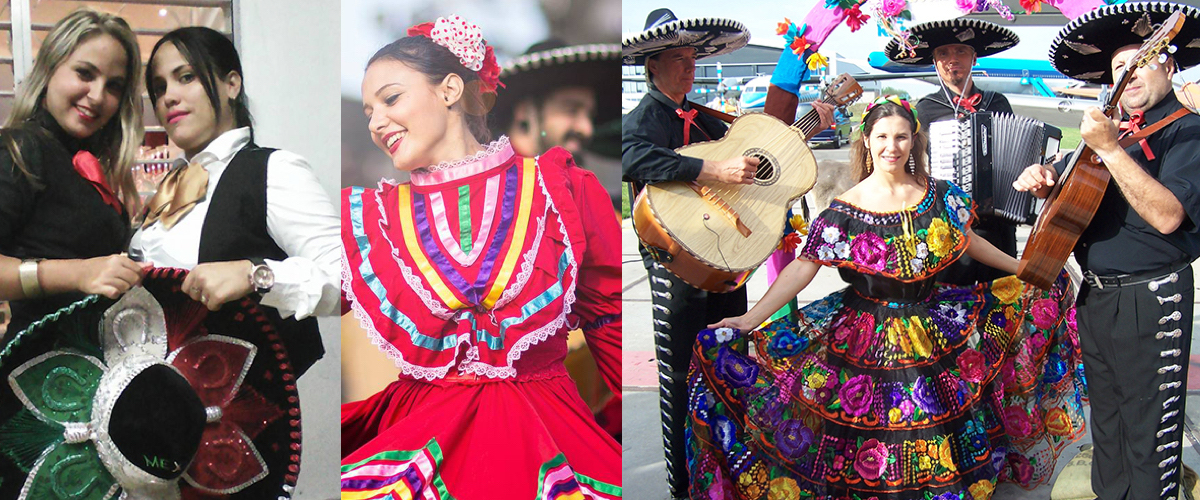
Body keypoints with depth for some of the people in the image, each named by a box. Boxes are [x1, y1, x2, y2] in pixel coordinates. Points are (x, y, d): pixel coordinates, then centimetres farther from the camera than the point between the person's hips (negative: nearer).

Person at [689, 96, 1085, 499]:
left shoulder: (940, 196, -1)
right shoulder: (845, 212, -11)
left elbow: (968, 241, 15)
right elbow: (803, 268, -14)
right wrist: (750, 319, -23)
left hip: (936, 325, 3)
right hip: (866, 339, -3)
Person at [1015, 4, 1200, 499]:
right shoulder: (1114, 127, 12)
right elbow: (1064, 182, 25)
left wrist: (1110, 149, -29)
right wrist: (1040, 179, 2)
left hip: (1150, 298, -8)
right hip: (1095, 293, 8)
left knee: (1149, 432, 0)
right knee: (1106, 418, 20)